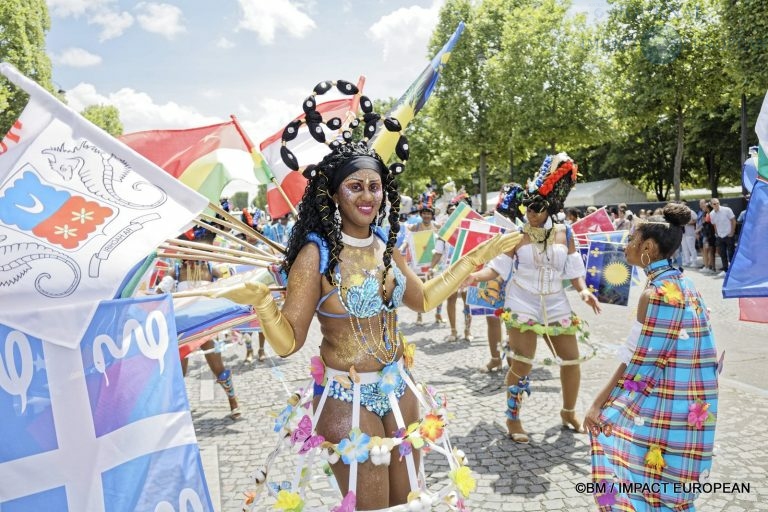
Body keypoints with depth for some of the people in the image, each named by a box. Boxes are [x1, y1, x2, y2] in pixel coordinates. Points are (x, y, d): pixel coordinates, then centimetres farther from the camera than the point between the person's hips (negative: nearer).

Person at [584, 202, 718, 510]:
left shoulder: (657, 293, -21)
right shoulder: (681, 283, 6)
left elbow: (638, 363, -20)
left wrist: (599, 403, -14)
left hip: (663, 404, -9)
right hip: (688, 401, 9)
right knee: (667, 485, 21)